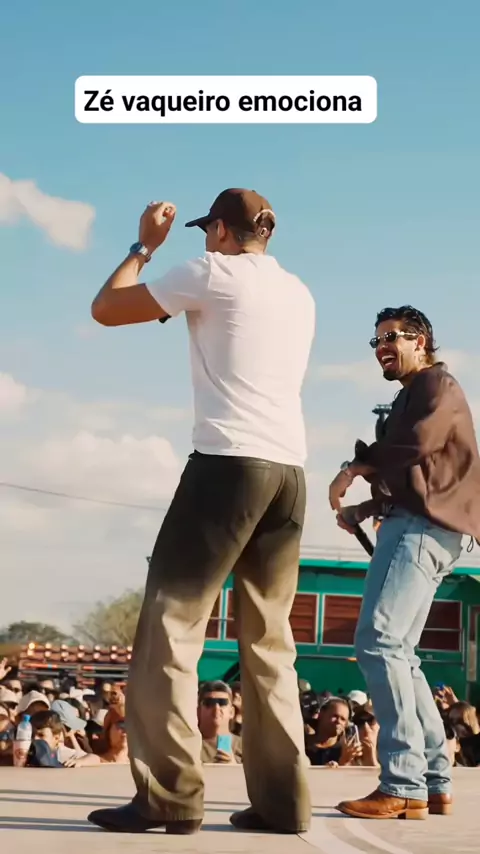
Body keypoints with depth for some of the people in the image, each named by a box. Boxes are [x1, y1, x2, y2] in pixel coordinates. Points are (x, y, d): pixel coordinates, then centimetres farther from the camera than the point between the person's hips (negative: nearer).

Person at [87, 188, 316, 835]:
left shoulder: (215, 274, 1)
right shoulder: (300, 295, 21)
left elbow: (105, 309, 7)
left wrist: (145, 246, 20)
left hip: (228, 462, -7)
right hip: (289, 470, 7)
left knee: (172, 621, -5)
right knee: (269, 639, 8)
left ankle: (168, 795, -12)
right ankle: (281, 799, 2)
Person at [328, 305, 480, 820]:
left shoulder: (437, 384, 0)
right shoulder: (410, 396, 29)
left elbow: (419, 442, -20)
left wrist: (357, 466, -7)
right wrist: (362, 510, 11)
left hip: (422, 527, -11)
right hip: (412, 526, 11)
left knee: (378, 643, -20)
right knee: (397, 654, 9)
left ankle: (404, 787, -23)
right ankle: (435, 784, 9)